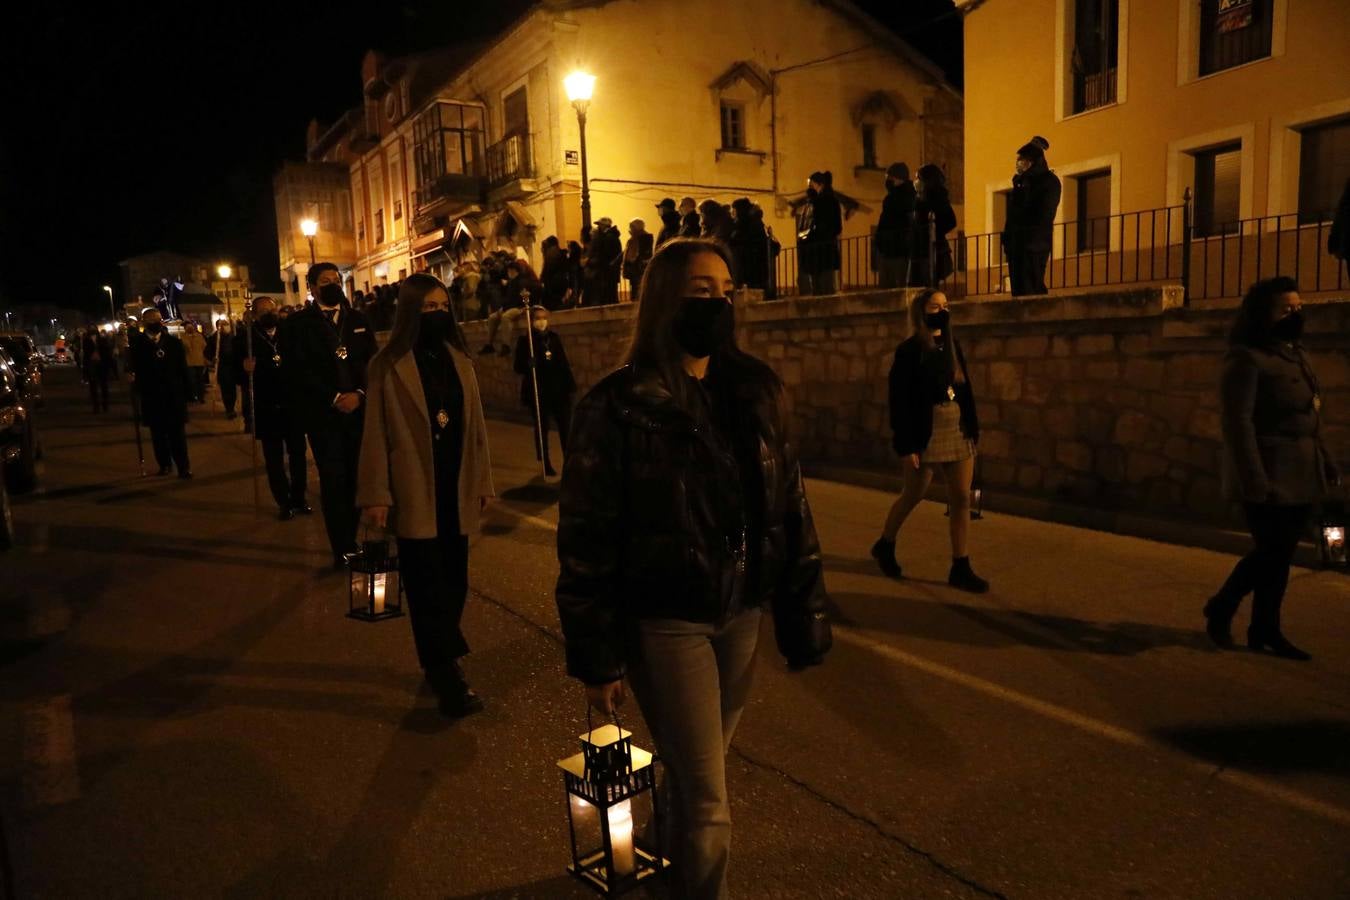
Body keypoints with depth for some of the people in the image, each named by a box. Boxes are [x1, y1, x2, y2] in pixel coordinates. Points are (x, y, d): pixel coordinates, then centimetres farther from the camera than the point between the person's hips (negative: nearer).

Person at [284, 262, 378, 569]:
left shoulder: (358, 320, 15)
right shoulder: (298, 324, 4)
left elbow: (372, 361, 8)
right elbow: (298, 370, -5)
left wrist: (360, 394, -8)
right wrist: (334, 399, -11)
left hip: (360, 409, 3)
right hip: (322, 415, -2)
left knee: (359, 478, -4)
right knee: (333, 481, -2)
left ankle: (355, 541, 7)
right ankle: (342, 550, 6)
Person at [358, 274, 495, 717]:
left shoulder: (459, 359, 8)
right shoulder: (389, 365, -6)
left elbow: (475, 425, 10)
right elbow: (376, 432, -7)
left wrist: (482, 481, 9)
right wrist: (376, 495, -10)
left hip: (456, 488, 5)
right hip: (415, 491, -5)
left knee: (453, 580, 12)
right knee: (428, 584, 1)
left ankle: (440, 663, 27)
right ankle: (447, 674, 8)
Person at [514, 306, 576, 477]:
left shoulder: (554, 337, 8)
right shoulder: (524, 341, -2)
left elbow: (564, 362, 9)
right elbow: (518, 368, -5)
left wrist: (570, 385, 5)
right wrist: (529, 365, -26)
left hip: (559, 389, 3)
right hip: (538, 391, -2)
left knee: (566, 426, 0)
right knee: (541, 428, 6)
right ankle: (545, 464, 16)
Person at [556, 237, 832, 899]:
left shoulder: (752, 391, 2)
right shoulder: (617, 406, -13)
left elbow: (789, 501, 6)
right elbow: (586, 537, -12)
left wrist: (803, 607, 6)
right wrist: (594, 654, -11)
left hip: (740, 611, 6)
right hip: (665, 621, -5)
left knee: (696, 768, 24)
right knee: (707, 797, 2)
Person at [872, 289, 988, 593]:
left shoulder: (952, 345, 9)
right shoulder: (908, 351, -10)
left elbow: (964, 388, 12)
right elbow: (899, 402, -14)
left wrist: (973, 429, 7)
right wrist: (906, 446, -17)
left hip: (959, 434, 6)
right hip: (926, 436, -6)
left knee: (962, 500, 3)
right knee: (912, 496, 9)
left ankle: (960, 568, 10)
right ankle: (885, 545, 32)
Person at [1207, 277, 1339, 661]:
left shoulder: (1297, 354, 15)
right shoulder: (1247, 357, -12)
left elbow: (1310, 419, 20)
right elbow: (1238, 421, -19)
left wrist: (1327, 463, 13)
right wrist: (1254, 480, -23)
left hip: (1300, 476, 8)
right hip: (1268, 476, -8)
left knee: (1279, 553, 12)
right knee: (1271, 552, -2)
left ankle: (1265, 631, 23)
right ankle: (1220, 608, 16)